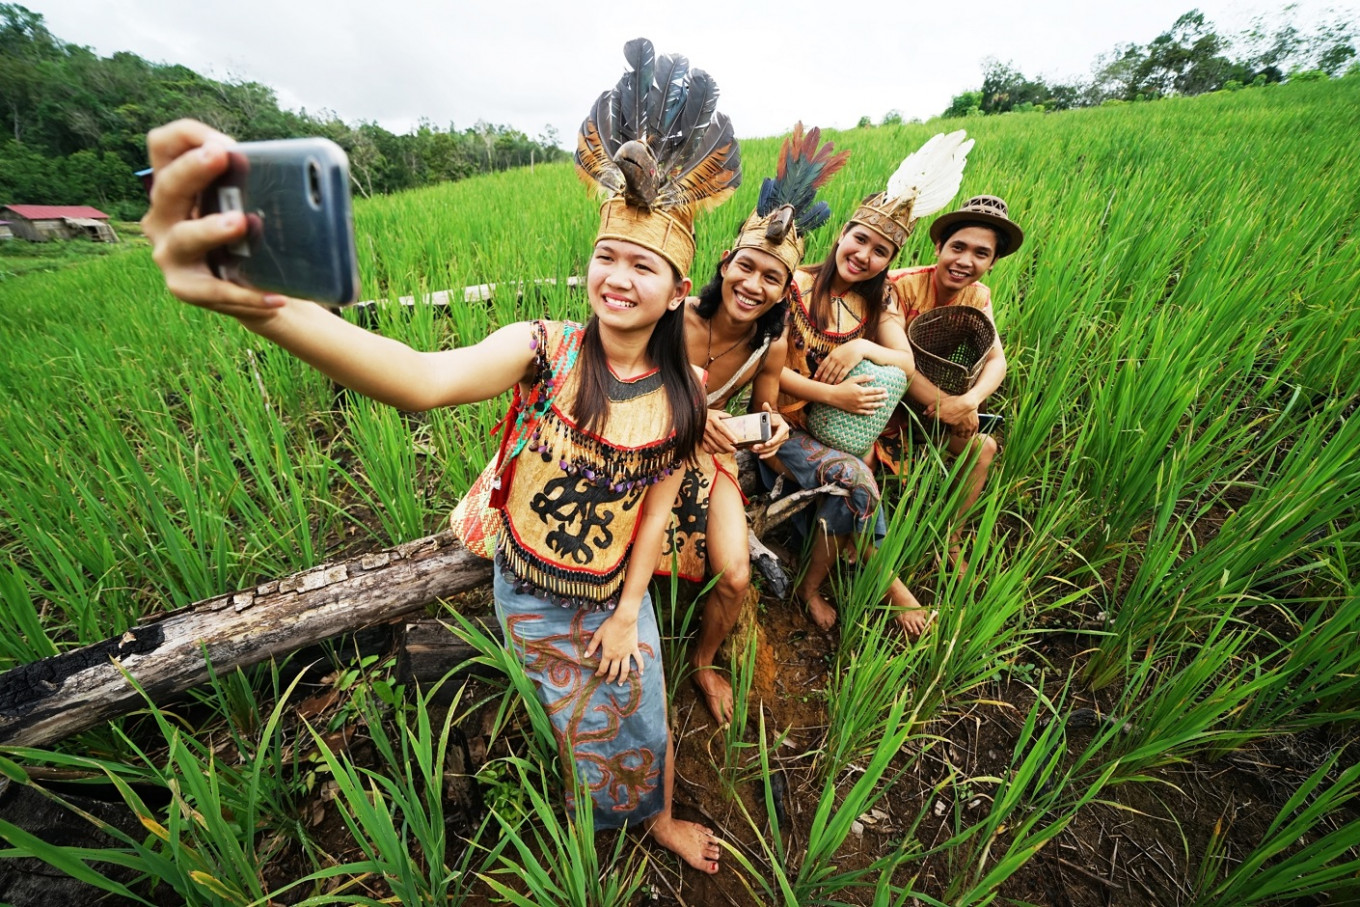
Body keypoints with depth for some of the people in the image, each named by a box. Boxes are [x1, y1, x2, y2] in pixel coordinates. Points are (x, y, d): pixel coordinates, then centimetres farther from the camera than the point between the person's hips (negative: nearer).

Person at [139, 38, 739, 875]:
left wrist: (627, 612, -4)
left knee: (643, 717, 24)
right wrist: (262, 301, -60)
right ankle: (609, 812, 66)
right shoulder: (543, 349, -23)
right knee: (591, 720, 26)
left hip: (616, 597, 2)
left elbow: (659, 503, -7)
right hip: (532, 594, -1)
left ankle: (659, 818, 61)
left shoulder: (683, 391, -13)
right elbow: (425, 381, -42)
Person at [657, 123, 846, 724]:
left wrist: (773, 425, -19)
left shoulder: (772, 346, -11)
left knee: (735, 580, -4)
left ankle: (703, 663, 31)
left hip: (706, 460, 3)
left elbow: (763, 411, 5)